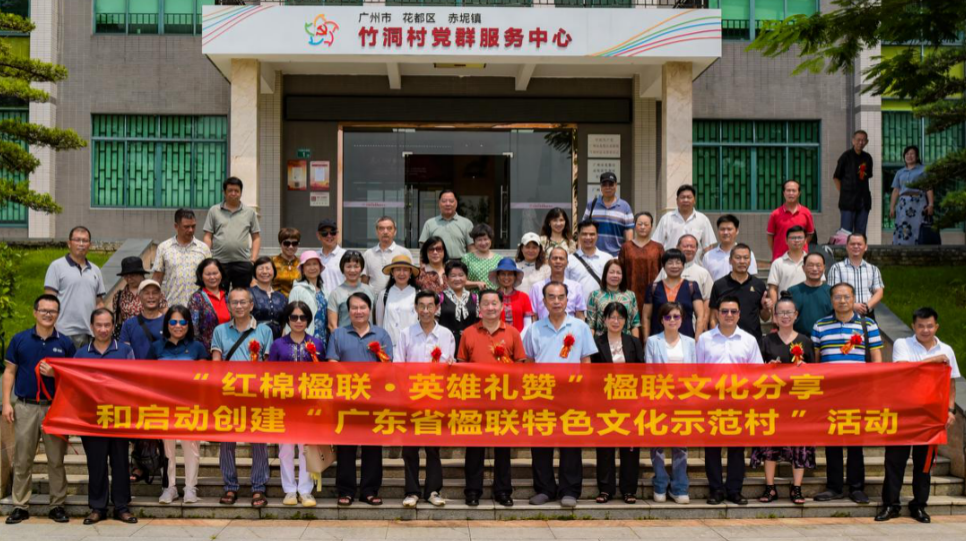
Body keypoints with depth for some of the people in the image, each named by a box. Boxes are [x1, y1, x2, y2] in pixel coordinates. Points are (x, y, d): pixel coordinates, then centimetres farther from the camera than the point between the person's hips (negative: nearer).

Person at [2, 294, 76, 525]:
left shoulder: (65, 343, 4)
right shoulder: (19, 339, 4)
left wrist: (55, 373, -12)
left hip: (55, 407, 0)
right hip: (25, 406, 0)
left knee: (56, 459, 3)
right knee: (22, 459, 5)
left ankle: (57, 505, 11)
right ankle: (20, 506, 12)